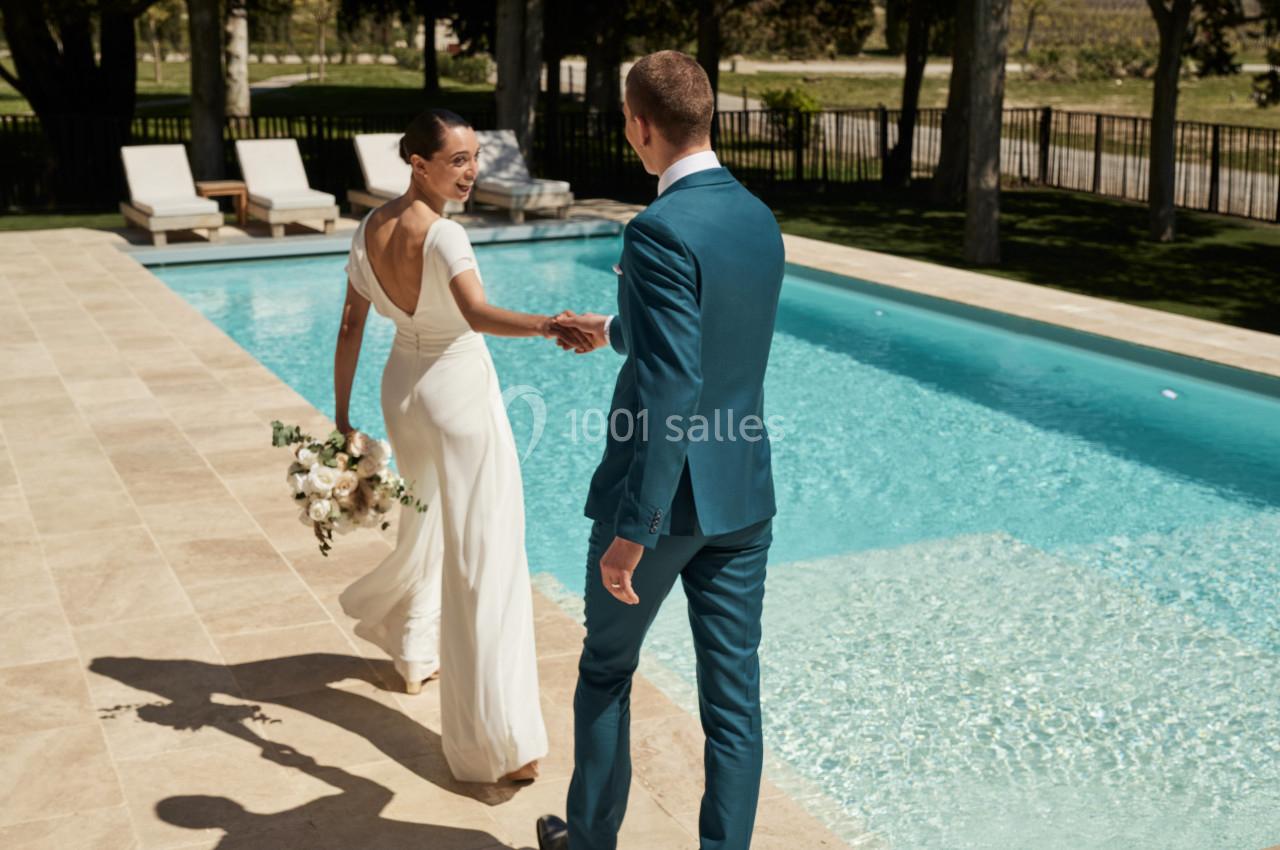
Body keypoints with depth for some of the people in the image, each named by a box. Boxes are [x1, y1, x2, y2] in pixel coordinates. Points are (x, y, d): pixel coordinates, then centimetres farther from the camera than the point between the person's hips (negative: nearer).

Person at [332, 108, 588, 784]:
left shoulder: (371, 228, 2)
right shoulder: (441, 234, -21)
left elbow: (351, 327, 6)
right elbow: (479, 313, -39)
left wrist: (342, 416, 12)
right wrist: (546, 326, -55)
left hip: (402, 387, 8)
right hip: (459, 390, -8)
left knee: (427, 522, 30)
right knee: (483, 557, -8)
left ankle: (413, 656, 50)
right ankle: (499, 742, -9)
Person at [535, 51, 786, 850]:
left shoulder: (661, 230, -20)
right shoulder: (760, 220, 6)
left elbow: (670, 391, -25)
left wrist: (632, 529, -21)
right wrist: (611, 330, 40)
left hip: (664, 493, -6)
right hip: (744, 492, 6)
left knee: (606, 668, 17)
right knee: (734, 692, 10)